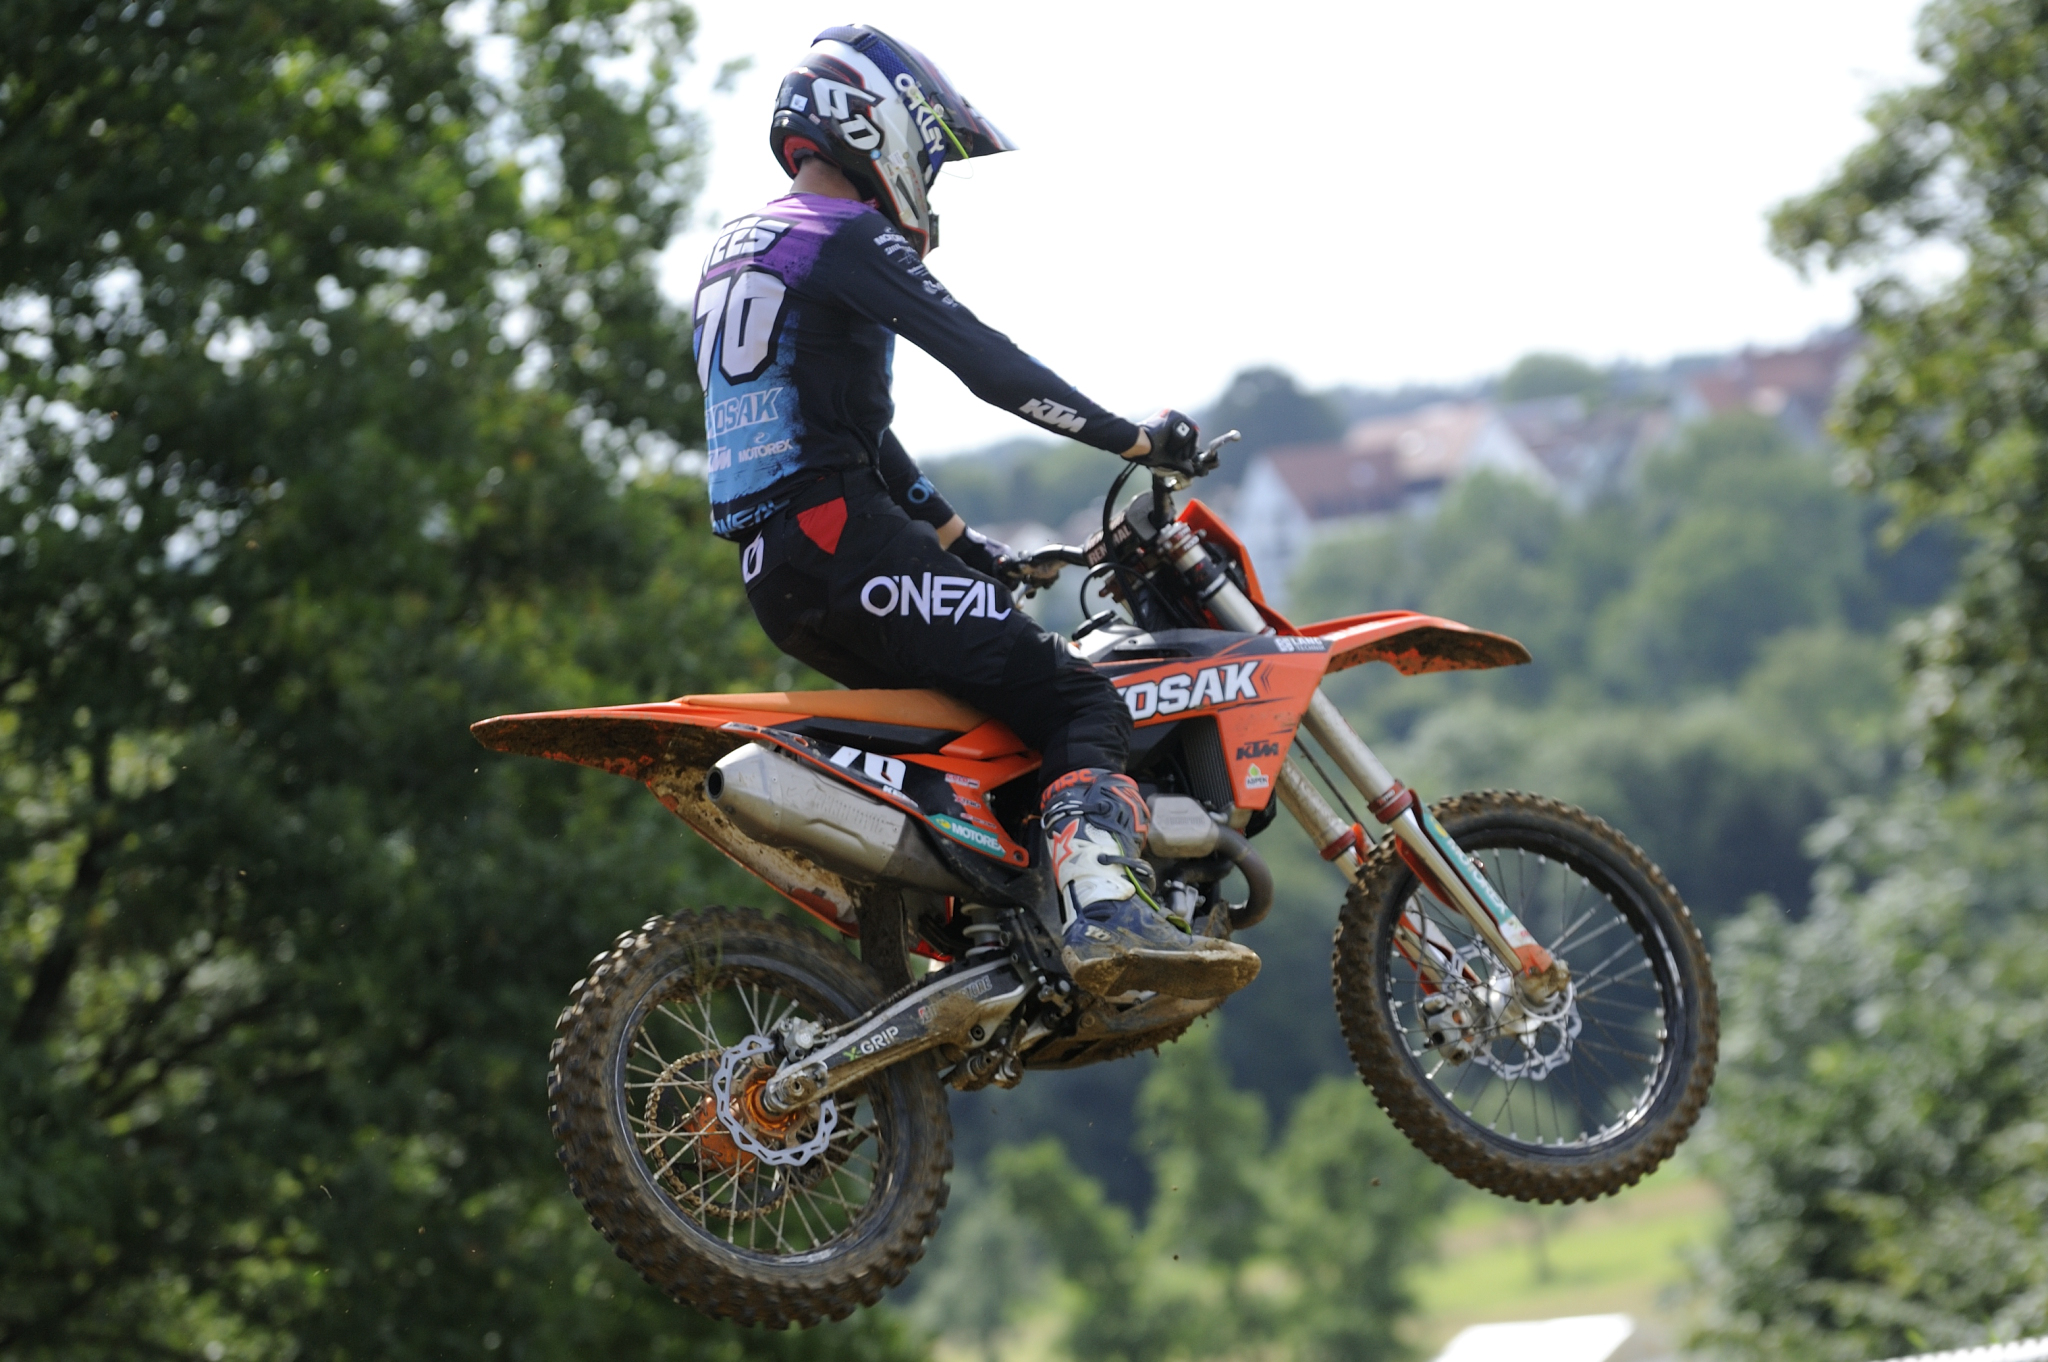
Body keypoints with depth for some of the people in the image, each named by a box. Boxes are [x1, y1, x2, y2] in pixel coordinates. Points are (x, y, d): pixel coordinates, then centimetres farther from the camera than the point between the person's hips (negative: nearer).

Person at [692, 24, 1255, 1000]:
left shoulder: (736, 253, 24)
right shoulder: (848, 239, -6)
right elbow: (986, 363, -15)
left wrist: (965, 543, 32)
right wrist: (1137, 440, -8)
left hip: (769, 570, 10)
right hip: (842, 540, -10)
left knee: (962, 702, 28)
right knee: (1076, 701, -16)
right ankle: (1105, 911, -38)